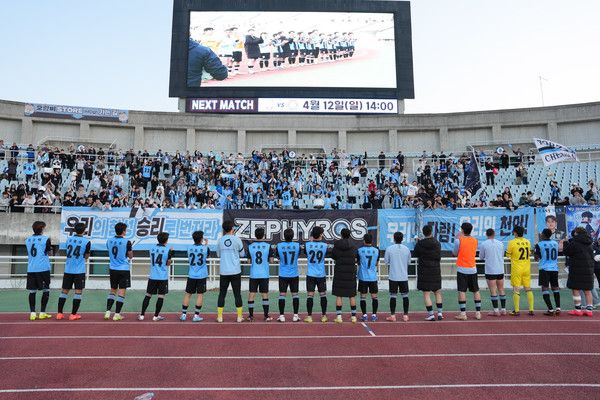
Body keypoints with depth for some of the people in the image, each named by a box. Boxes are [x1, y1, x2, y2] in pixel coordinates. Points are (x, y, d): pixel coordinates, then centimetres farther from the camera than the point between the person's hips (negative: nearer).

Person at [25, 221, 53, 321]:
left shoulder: (27, 240, 8)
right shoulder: (46, 239, -6)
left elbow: (31, 253, 21)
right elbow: (50, 253, 3)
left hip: (30, 269, 4)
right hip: (43, 268, -4)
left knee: (32, 291, 7)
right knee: (46, 291, 5)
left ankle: (32, 313, 5)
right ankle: (42, 313, 5)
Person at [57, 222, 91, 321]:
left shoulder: (69, 239, 5)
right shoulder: (86, 241, -7)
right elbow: (86, 257, 4)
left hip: (68, 270, 4)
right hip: (80, 271, -4)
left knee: (64, 291, 12)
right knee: (78, 291, 2)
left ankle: (59, 313, 15)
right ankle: (73, 314, 3)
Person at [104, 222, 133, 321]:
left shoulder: (109, 241, 2)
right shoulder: (126, 242, -13)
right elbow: (130, 256, -1)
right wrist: (130, 249, 16)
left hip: (112, 269, 5)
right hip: (124, 269, -5)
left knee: (113, 290, 18)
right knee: (122, 291, 2)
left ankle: (107, 312, 13)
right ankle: (117, 314, 3)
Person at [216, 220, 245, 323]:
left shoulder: (220, 240, 1)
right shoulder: (236, 239, -6)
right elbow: (242, 254, 4)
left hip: (223, 272, 2)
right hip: (235, 271, -2)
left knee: (222, 294, 9)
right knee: (237, 294, 5)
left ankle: (219, 316, 11)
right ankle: (239, 316, 10)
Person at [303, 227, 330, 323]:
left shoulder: (307, 245, -7)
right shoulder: (325, 245, -7)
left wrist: (311, 241, 19)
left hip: (310, 274, 0)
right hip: (321, 274, 0)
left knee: (310, 295, 3)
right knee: (323, 295, 10)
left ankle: (309, 316, 3)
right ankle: (324, 316, 15)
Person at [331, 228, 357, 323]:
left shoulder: (336, 247, -4)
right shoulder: (353, 247, -2)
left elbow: (333, 257, 8)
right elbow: (355, 259, 4)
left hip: (339, 273, -1)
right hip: (351, 274, 1)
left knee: (338, 295, 3)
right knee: (352, 296, 9)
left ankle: (339, 316, 1)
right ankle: (353, 316, 12)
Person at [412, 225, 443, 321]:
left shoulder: (420, 243, -9)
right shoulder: (437, 243, -2)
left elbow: (414, 254, 3)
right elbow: (439, 257, 2)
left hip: (424, 270, -3)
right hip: (436, 270, 3)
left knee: (426, 294, 1)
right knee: (437, 292, 15)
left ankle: (431, 315, -1)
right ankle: (440, 313, 15)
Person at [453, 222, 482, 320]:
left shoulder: (459, 240, -10)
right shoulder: (475, 240, 4)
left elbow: (455, 253, 2)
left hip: (462, 269, -4)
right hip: (473, 269, 4)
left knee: (462, 291, -2)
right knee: (476, 291, 12)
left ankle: (463, 314, -4)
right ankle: (478, 313, 14)